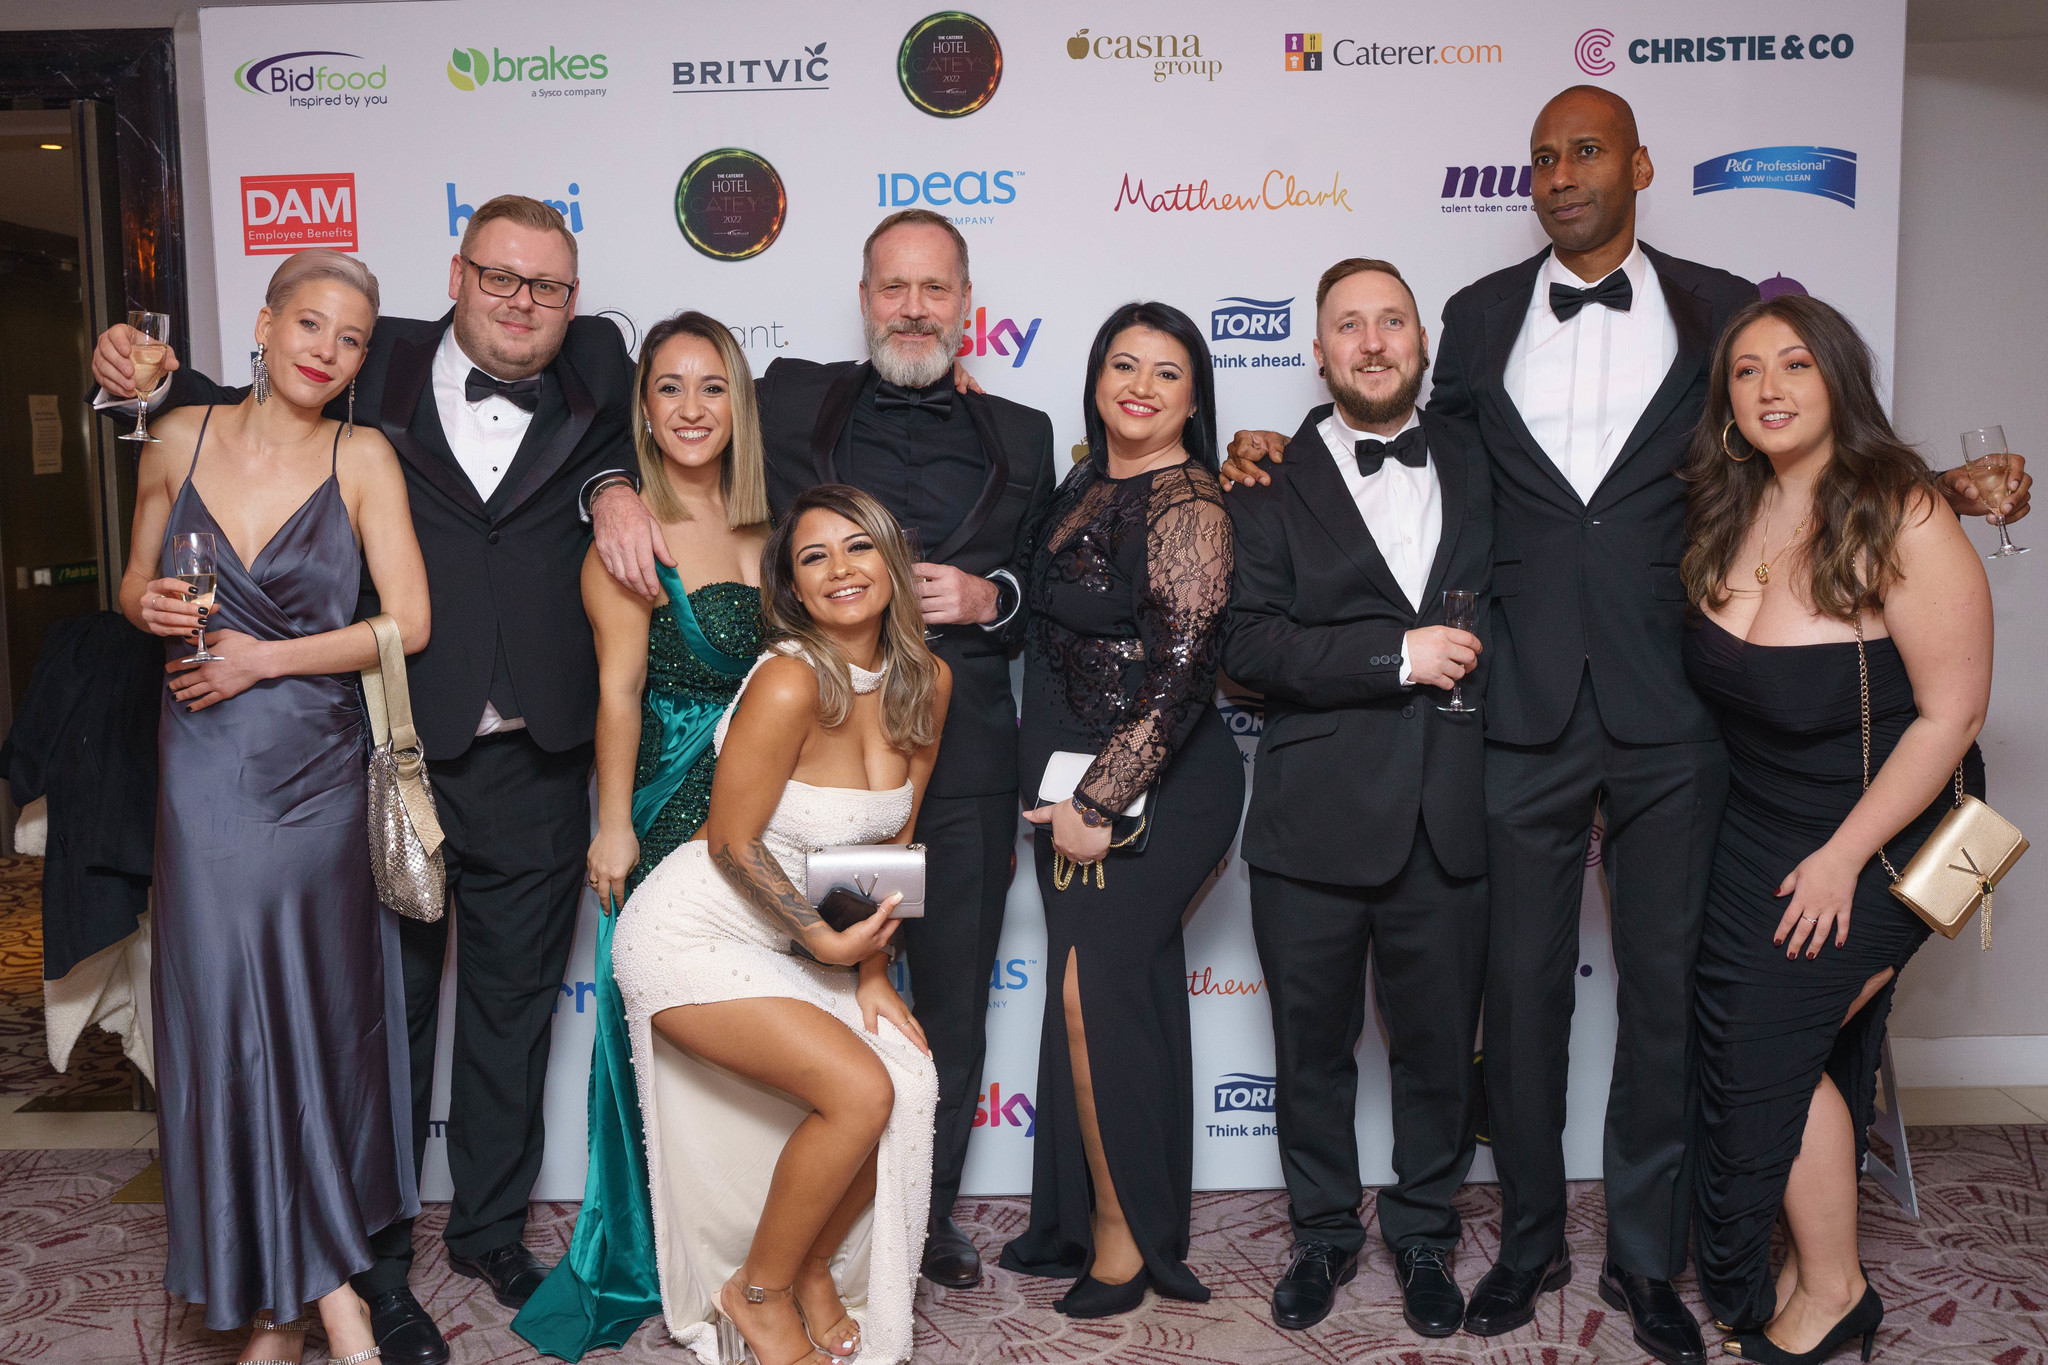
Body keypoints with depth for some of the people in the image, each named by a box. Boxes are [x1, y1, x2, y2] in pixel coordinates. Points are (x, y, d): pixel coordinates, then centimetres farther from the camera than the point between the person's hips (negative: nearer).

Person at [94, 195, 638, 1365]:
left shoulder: (596, 371, 3)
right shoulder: (381, 369, 1)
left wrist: (612, 486, -2)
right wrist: (155, 384, -4)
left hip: (536, 769, 2)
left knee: (514, 1007, 16)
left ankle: (492, 1226, 36)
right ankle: (374, 1256, 29)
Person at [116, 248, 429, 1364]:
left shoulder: (362, 457, -1)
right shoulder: (179, 438, 6)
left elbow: (409, 623, -6)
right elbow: (135, 581, 18)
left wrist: (264, 659, -9)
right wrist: (151, 605, -4)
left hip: (318, 769, -2)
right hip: (205, 771, 2)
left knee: (316, 1016, 5)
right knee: (220, 1015, 0)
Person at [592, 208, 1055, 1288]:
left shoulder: (1020, 437, 12)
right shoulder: (790, 400, 8)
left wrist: (989, 595, -8)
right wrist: (614, 492, -10)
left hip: (962, 763, 2)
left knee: (951, 1001, 12)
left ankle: (930, 1212, 30)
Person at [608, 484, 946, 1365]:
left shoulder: (926, 681, -2)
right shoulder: (790, 682, -23)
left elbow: (894, 843, 6)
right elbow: (732, 844, -16)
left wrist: (873, 971, 2)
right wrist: (826, 939, -11)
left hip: (783, 945, 7)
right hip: (692, 934, -6)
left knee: (911, 1080, -11)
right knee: (859, 1091, -19)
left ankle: (812, 1275, 15)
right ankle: (757, 1293, 8)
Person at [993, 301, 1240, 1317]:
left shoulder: (1186, 504, -14)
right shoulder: (1084, 484, 11)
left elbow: (1181, 669, -20)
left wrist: (1099, 803, -19)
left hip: (1158, 788, -8)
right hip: (1073, 782, 8)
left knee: (1094, 987, -9)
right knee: (1114, 988, 14)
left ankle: (1126, 1236, 9)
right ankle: (1076, 1219, 27)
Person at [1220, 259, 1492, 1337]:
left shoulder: (1476, 464, 10)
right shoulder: (1272, 481, 0)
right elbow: (1249, 646, -11)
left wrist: (1477, 658, 0)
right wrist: (1398, 655, -16)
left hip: (1450, 814, 2)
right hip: (1316, 815, -2)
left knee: (1438, 1045, 13)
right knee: (1312, 1044, 12)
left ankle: (1423, 1234, 35)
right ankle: (1325, 1232, 34)